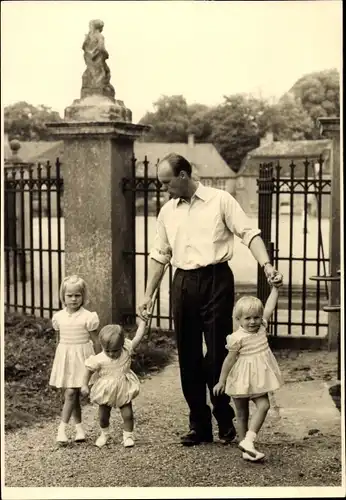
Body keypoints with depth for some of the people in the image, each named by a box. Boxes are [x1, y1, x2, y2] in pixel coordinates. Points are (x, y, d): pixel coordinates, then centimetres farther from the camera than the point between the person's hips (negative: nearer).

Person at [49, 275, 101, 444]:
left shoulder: (88, 317, -10)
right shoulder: (58, 317, 3)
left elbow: (96, 342, -5)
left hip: (81, 357, -4)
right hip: (64, 358, 4)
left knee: (71, 393, -10)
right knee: (73, 394, 9)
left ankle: (62, 427, -7)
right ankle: (79, 426, 18)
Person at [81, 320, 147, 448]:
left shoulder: (127, 350, -17)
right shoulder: (99, 360, -23)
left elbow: (138, 337, -12)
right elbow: (89, 369, -10)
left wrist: (143, 321, -13)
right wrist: (85, 385, -11)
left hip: (124, 391, 1)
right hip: (105, 393, 0)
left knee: (128, 414, 2)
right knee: (103, 416, 15)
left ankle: (128, 435, 22)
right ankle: (104, 434, 41)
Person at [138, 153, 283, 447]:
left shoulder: (220, 200, -1)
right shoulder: (167, 212, 13)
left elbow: (250, 233, -6)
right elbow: (159, 256, 17)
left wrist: (267, 266, -21)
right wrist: (148, 295, 14)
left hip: (217, 281, -4)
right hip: (184, 284, 5)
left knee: (218, 354, -2)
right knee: (189, 357, 7)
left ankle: (226, 422, 15)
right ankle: (199, 425, 19)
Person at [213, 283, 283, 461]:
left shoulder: (261, 327, 1)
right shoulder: (238, 338, -18)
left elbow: (269, 307, 6)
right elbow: (229, 359, -12)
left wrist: (275, 288, 6)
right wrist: (222, 381, -8)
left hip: (258, 380, 6)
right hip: (241, 381, -6)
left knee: (263, 406, -6)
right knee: (242, 413, 4)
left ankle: (247, 441, -6)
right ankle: (245, 441, 8)